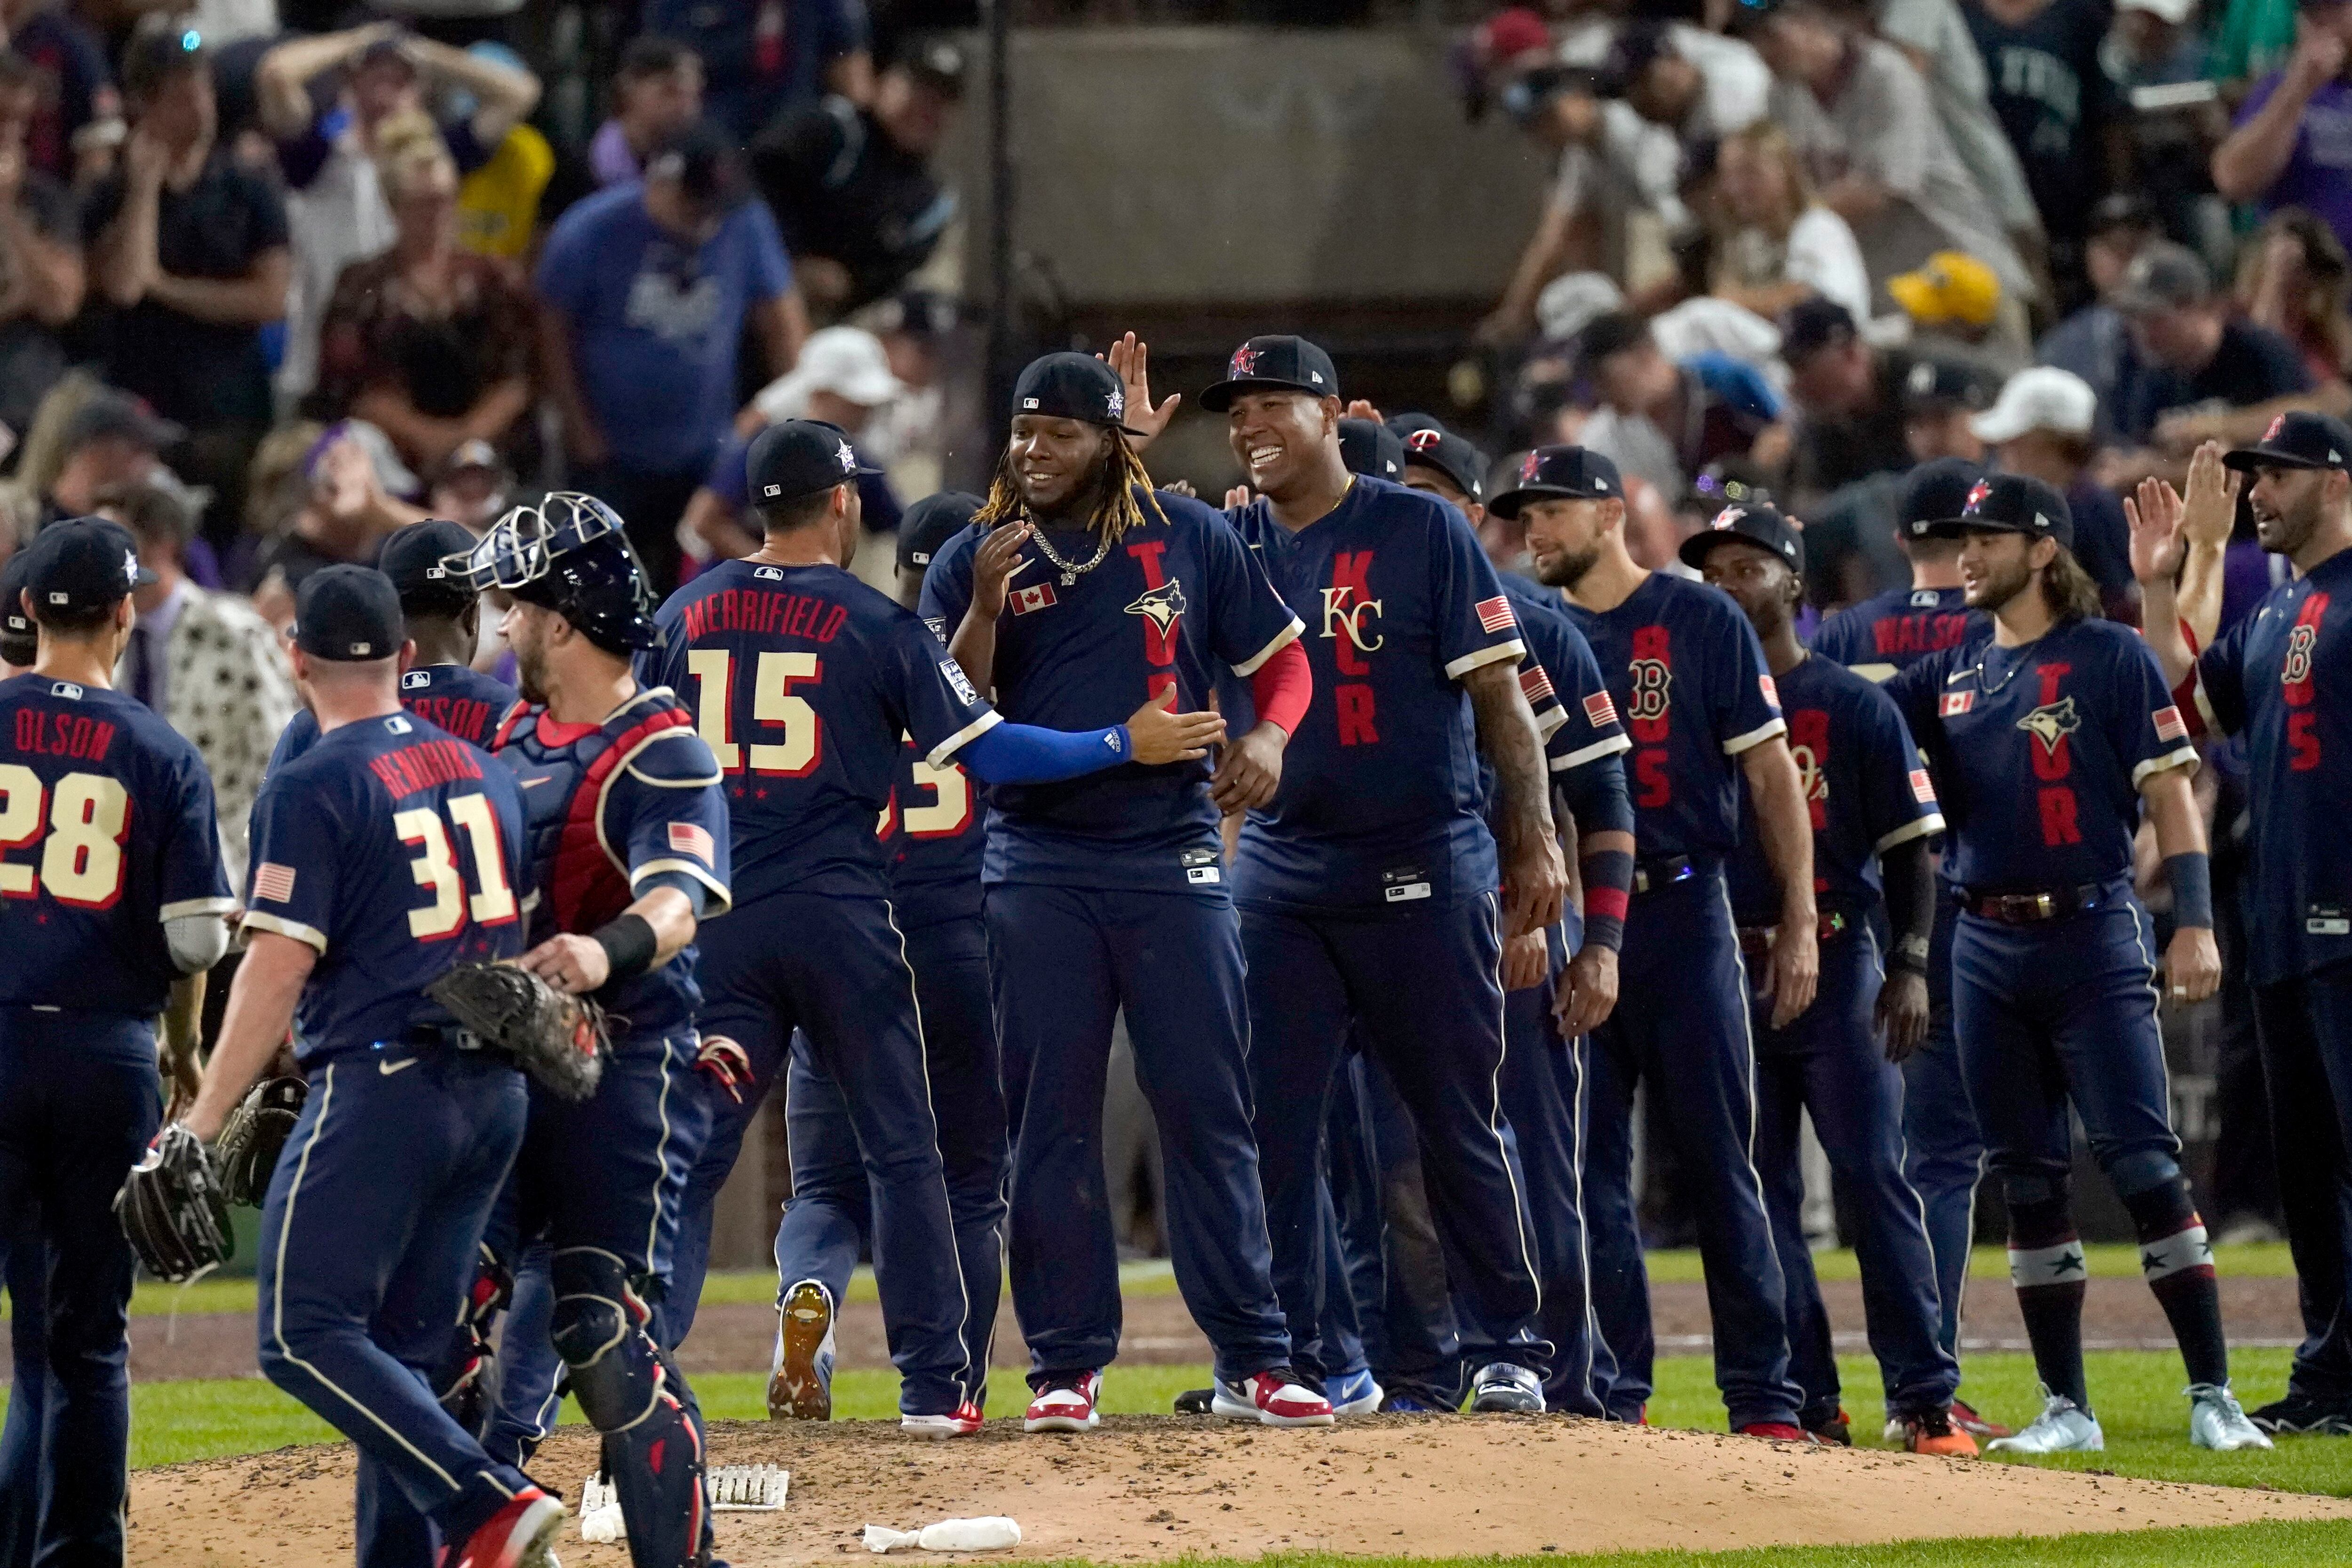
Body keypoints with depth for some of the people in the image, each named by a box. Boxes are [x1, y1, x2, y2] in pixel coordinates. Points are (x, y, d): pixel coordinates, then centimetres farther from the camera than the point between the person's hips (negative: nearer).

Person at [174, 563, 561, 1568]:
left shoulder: (312, 788, -9)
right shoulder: (481, 771, 13)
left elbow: (277, 969, -14)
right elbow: (522, 936, 18)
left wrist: (201, 1130, -12)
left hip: (381, 1094, -7)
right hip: (496, 1094, 8)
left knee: (307, 1336, -9)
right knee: (408, 1351, 12)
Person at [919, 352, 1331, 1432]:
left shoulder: (1190, 538, 8)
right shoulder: (974, 559, 6)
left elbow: (1281, 657, 13)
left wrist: (1267, 736, -8)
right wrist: (986, 605, -15)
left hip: (1173, 854, 0)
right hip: (1037, 864, 0)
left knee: (1207, 1110, -1)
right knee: (1049, 1117, 0)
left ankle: (1252, 1357, 1)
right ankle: (1067, 1364, 5)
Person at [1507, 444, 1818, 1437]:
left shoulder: (1699, 620, 2)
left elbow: (1770, 771, 0)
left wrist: (1799, 921, -5)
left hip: (1682, 916, -4)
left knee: (1719, 1160, -4)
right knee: (1589, 1165, 3)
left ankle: (1763, 1397, -2)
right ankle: (1614, 1396, 7)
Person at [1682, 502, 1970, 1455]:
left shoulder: (1855, 705, 4)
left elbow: (1911, 848, 3)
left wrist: (1911, 965, -9)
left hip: (1838, 962, -3)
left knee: (1874, 1177, -9)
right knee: (1761, 1192, 2)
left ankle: (1925, 1400, -9)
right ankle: (1805, 1404, 6)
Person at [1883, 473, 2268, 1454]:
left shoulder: (2110, 657, -2)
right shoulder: (1951, 674, 14)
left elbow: (2169, 787, -4)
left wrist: (2194, 921, -12)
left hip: (2092, 938, -6)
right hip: (1987, 948, 6)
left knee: (2142, 1161, -11)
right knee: (2026, 1178, 6)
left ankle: (2213, 1396, -9)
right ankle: (2065, 1408, 10)